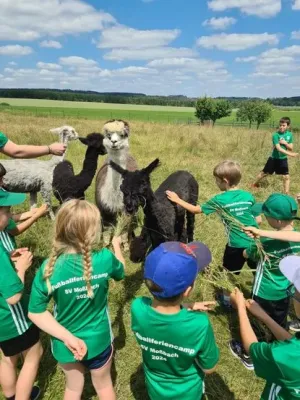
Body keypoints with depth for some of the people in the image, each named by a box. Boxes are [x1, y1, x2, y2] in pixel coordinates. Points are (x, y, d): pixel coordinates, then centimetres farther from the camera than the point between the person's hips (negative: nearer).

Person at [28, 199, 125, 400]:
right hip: (98, 340, -1)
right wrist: (117, 246, 15)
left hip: (64, 344, 1)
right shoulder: (104, 259, -26)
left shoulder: (49, 268, -26)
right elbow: (121, 271, -2)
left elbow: (36, 313, -20)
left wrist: (68, 337, -16)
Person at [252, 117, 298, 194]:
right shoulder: (276, 135, -18)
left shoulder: (290, 135, -3)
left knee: (287, 177, -1)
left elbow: (291, 148, 0)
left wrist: (285, 143, -19)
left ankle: (286, 194, 10)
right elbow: (278, 148, -27)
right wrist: (290, 154, -36)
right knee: (264, 173, 12)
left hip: (283, 159, 3)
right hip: (274, 158, -3)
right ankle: (254, 184, 35)